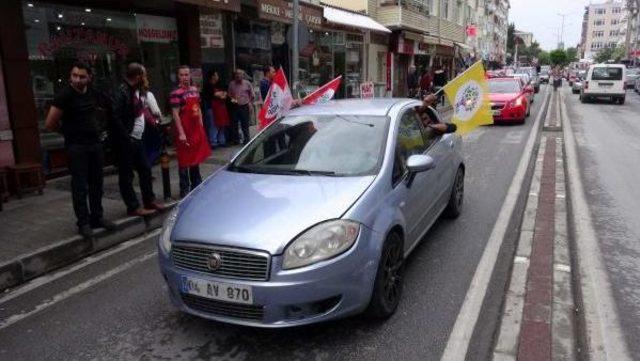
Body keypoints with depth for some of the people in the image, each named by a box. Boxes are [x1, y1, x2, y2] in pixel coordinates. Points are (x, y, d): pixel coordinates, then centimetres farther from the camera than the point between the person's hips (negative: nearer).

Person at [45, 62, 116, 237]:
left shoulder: (93, 93, 5)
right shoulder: (65, 95, -12)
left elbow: (105, 106, 26)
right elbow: (50, 124, -10)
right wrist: (69, 131, 5)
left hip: (95, 143, 6)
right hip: (76, 146, -6)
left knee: (96, 183, 11)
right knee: (80, 186, -3)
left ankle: (96, 217, 22)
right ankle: (83, 223, 5)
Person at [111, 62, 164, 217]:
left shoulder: (139, 91, 9)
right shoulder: (121, 92, -17)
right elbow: (116, 118, -22)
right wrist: (127, 138, -20)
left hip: (137, 139, 9)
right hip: (126, 141, -9)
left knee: (145, 169, 14)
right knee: (126, 175, 3)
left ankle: (149, 201, 26)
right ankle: (133, 207, 9)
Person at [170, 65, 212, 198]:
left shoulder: (195, 90, 9)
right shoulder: (176, 93, -13)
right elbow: (175, 114, -16)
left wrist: (201, 126, 14)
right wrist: (181, 133, -20)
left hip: (196, 129, 8)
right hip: (185, 131, -7)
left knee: (196, 158, 18)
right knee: (184, 161, -1)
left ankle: (197, 185, 32)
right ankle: (184, 190, 6)